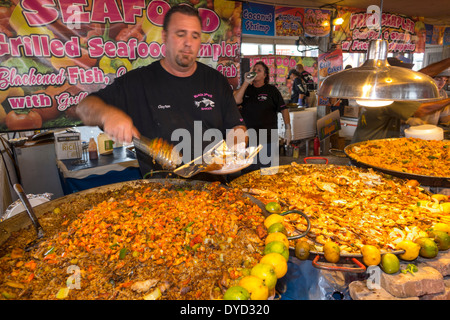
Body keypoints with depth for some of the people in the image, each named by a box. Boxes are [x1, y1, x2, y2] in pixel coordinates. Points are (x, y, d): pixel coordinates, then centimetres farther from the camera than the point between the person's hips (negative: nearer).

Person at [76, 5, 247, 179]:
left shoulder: (216, 81, 12)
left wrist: (237, 138, -7)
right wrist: (108, 114, -18)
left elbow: (237, 126, 17)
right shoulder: (138, 81, 4)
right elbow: (84, 107, 5)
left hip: (215, 180, 3)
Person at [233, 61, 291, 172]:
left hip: (268, 137, -2)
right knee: (248, 171, 10)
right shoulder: (246, 89, 11)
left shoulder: (272, 90, 4)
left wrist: (288, 128, -7)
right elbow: (236, 101, -8)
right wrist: (246, 82, -11)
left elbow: (283, 109, 2)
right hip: (248, 137, 2)